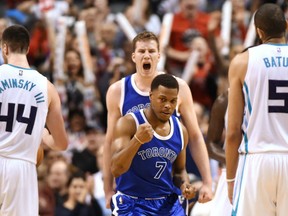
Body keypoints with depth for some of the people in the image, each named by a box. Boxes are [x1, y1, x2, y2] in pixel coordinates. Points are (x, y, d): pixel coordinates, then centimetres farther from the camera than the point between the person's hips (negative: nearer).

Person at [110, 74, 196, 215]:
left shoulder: (180, 130, 5)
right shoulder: (128, 123, -13)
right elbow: (116, 169, -23)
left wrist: (185, 183, -3)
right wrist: (137, 140, -38)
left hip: (168, 203, 5)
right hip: (132, 203, -5)